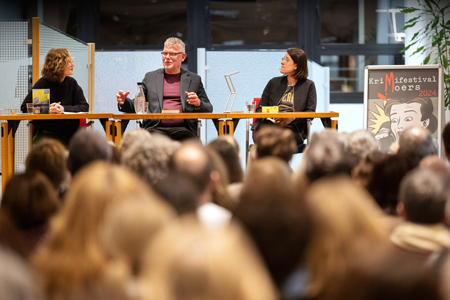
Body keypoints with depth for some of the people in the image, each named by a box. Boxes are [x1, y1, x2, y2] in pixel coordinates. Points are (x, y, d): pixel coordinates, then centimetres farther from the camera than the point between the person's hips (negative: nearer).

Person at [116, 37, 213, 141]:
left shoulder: (194, 79, 18)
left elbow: (208, 109, 15)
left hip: (182, 129, 0)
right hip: (156, 129, 0)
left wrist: (198, 103, -8)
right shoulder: (150, 77, 21)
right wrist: (124, 102, -1)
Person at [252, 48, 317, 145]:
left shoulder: (308, 85, 15)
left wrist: (292, 118, -15)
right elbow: (260, 108, 19)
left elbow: (311, 113, 5)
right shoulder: (274, 82, 23)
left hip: (293, 130, -2)